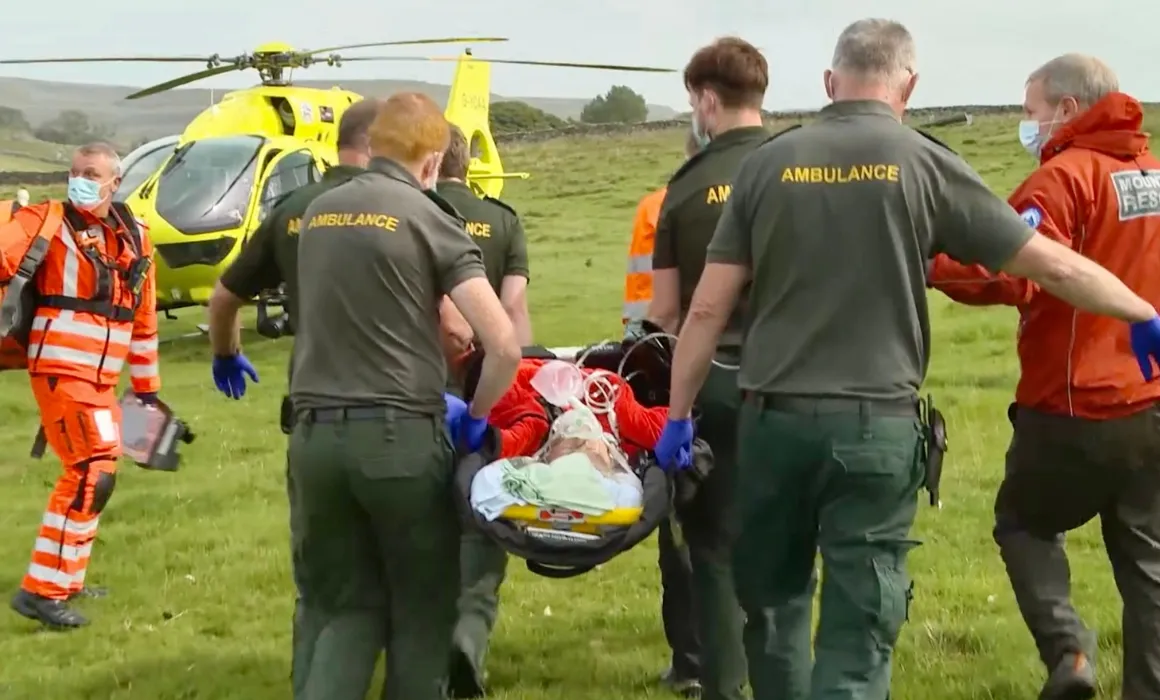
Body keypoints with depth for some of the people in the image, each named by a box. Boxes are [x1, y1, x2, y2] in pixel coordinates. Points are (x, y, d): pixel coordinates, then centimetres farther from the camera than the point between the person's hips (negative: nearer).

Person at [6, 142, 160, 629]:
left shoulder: (135, 238, 10)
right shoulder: (48, 222, -7)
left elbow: (143, 318, 18)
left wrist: (146, 387, 21)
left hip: (101, 378, 7)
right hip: (61, 371, -7)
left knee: (90, 474, 17)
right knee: (94, 472, -16)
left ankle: (65, 581, 32)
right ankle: (41, 590, -12)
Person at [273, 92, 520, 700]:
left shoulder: (317, 215, 12)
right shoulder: (428, 219, -5)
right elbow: (504, 345, -11)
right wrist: (475, 417, 5)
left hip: (314, 433, 5)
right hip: (399, 433, -4)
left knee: (337, 605, 14)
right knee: (421, 608, 12)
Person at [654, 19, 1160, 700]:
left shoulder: (768, 164, 3)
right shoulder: (926, 163, -3)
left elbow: (708, 309, 2)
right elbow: (1055, 265, 2)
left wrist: (679, 414, 12)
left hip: (774, 419, 3)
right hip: (874, 427, -3)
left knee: (771, 599, 22)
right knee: (857, 633, 2)